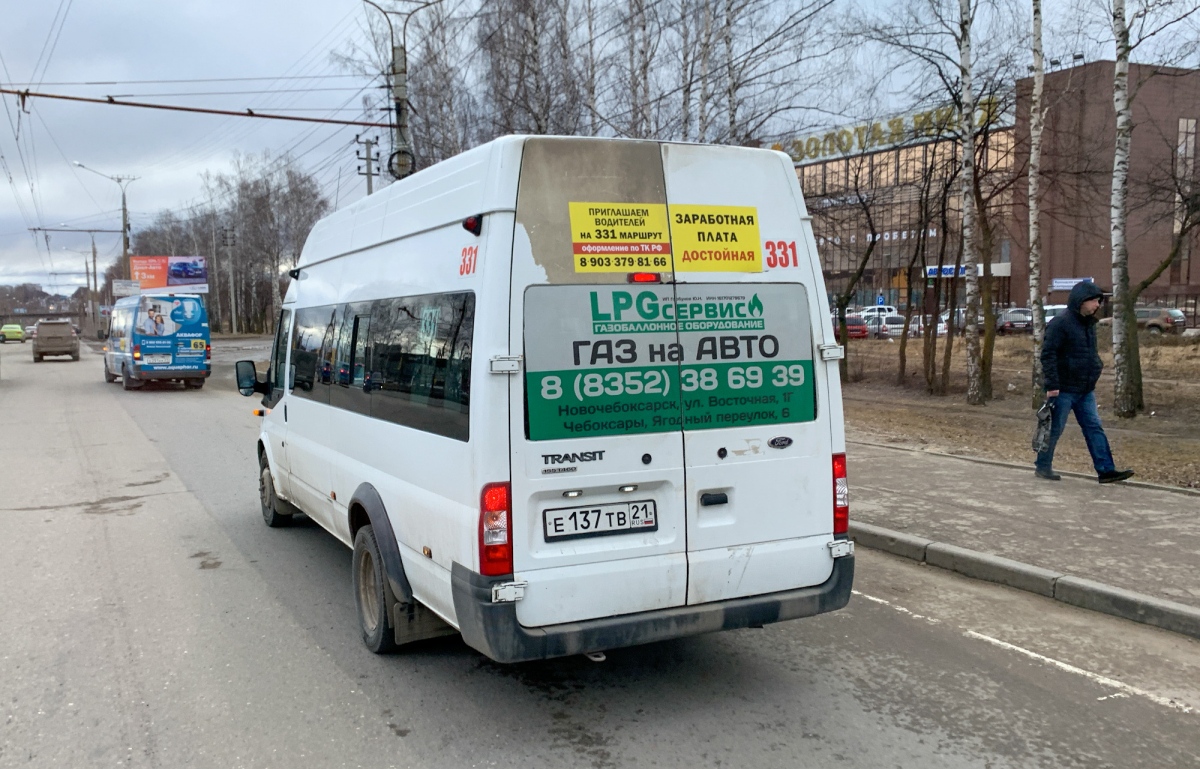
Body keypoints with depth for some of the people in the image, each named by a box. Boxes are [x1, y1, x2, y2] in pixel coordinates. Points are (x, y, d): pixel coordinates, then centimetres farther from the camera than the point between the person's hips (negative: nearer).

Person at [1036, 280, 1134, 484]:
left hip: (1086, 390, 8)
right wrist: (1052, 385, -23)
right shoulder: (1061, 322, -15)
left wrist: (1097, 365, 11)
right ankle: (1043, 467, 15)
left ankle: (1106, 470, 5)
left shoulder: (1089, 323, 14)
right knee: (1054, 430, 2)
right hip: (1064, 390, -8)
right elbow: (1048, 354, -19)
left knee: (1094, 428, 5)